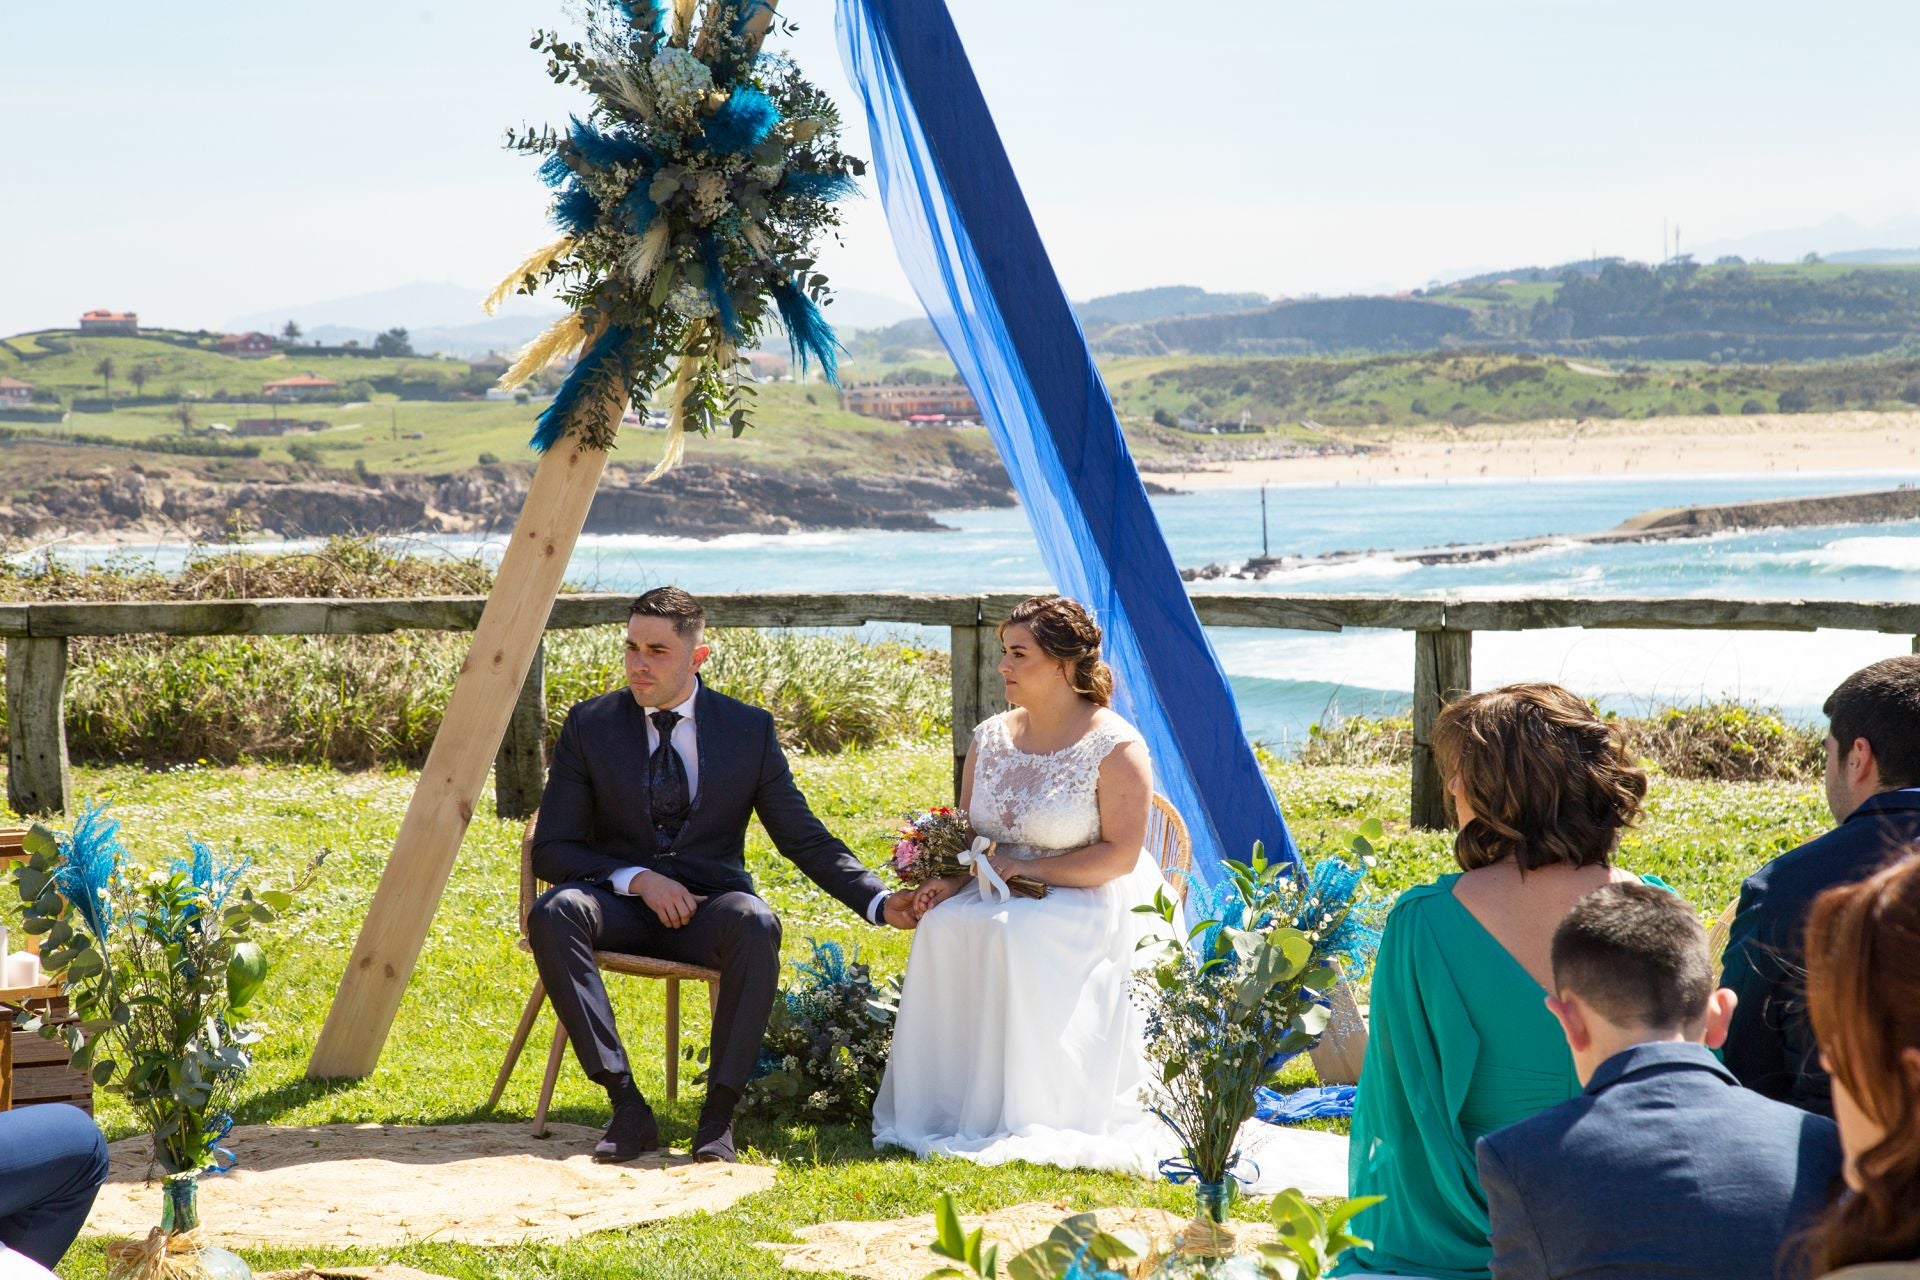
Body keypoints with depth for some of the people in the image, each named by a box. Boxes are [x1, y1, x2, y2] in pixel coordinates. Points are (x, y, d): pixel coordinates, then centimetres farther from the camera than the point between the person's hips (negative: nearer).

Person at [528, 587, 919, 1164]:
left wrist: (879, 900, -8)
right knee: (553, 913, -34)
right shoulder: (590, 725, 1)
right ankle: (626, 1104, -33)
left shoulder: (749, 729, 2)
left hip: (708, 906, 0)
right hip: (621, 900, 1)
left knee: (755, 922, -36)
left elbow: (806, 840, 6)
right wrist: (638, 879, -16)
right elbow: (551, 849, 0)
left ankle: (719, 1111, -31)